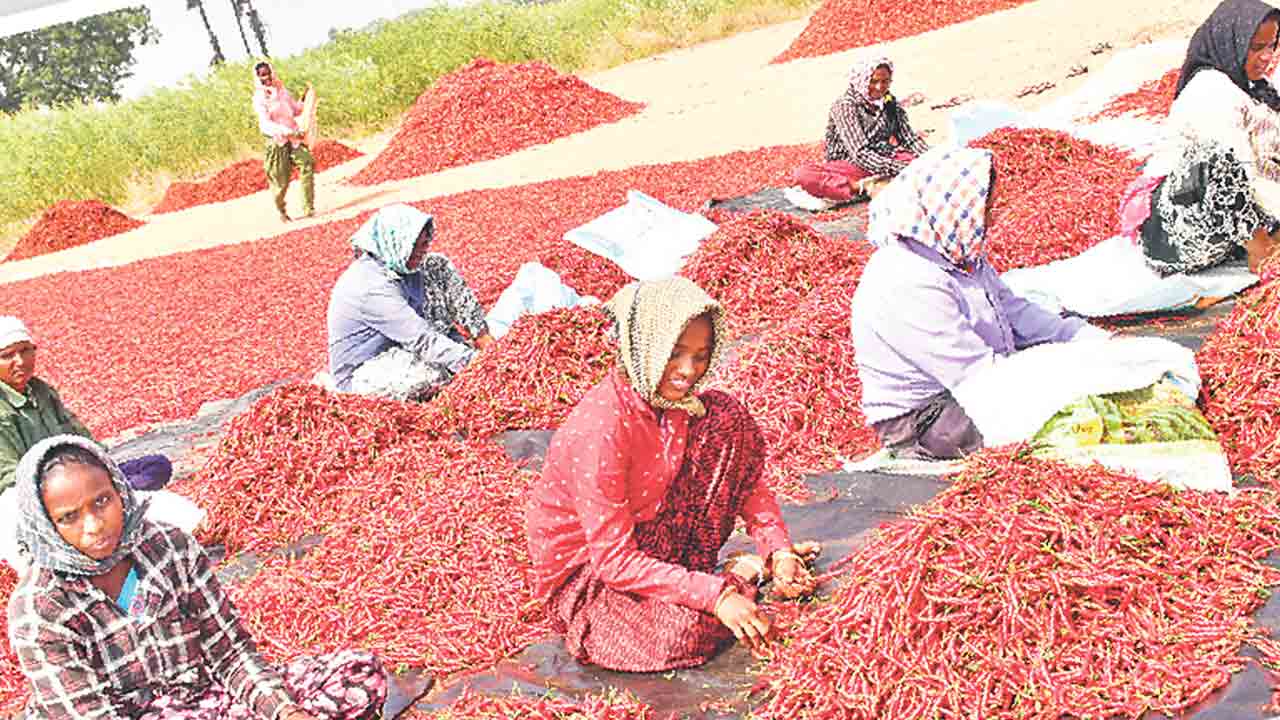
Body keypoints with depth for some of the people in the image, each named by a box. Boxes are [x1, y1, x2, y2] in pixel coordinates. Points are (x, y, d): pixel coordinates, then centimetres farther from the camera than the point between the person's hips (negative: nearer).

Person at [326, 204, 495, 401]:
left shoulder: (397, 266, -4)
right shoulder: (373, 287, -31)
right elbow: (424, 340, -34)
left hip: (397, 347, 9)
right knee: (440, 371, -38)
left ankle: (482, 336, 0)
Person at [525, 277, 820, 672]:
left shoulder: (673, 396, -10)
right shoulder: (598, 430, -32)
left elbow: (744, 476, 0)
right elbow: (614, 560, -30)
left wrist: (779, 550, -14)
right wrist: (716, 595, -33)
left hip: (651, 530, 7)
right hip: (583, 568, -6)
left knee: (726, 419, -8)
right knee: (685, 631, -34)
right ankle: (738, 577, 1)